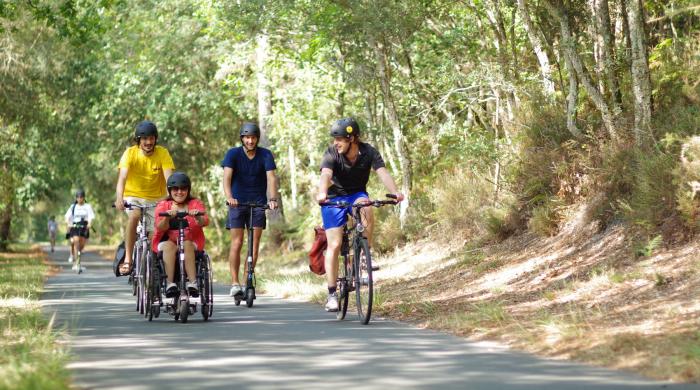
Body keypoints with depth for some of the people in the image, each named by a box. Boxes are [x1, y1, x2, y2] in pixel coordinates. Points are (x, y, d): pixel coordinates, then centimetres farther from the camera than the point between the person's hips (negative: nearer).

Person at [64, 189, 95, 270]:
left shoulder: (87, 207, 5)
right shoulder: (73, 207, 7)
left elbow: (90, 217, -5)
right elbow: (67, 216, 1)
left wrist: (89, 224, -26)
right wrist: (68, 223, -19)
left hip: (84, 227, 1)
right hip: (75, 226, -1)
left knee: (82, 245, 1)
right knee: (76, 241, -19)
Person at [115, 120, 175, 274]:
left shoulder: (162, 153, -14)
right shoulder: (130, 153, -16)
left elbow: (169, 178, -25)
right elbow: (122, 177, -29)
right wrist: (119, 198, -46)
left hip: (155, 199, 2)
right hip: (134, 196, -2)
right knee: (134, 216, -33)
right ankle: (127, 259, -29)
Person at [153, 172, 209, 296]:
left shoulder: (196, 204, 7)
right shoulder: (163, 205, 7)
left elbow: (205, 222, -11)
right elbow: (160, 227, -9)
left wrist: (198, 217, -35)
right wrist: (167, 218, -31)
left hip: (191, 241, 0)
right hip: (167, 241, 0)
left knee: (187, 244, -32)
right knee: (169, 246, -32)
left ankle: (192, 282, -39)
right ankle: (170, 283, -39)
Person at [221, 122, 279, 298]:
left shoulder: (265, 155, -5)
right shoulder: (233, 154, -8)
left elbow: (271, 178, -16)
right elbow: (227, 176, -20)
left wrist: (272, 199, -33)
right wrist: (229, 197, -38)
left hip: (258, 203, 1)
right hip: (237, 202, -1)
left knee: (254, 243, -4)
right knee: (237, 242, -8)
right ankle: (235, 283, -7)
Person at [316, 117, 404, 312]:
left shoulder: (369, 152, -16)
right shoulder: (331, 154, -20)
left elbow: (382, 172, -30)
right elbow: (326, 174, -37)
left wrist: (395, 192, -48)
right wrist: (322, 193, -59)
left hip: (357, 195, 1)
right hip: (334, 198, -1)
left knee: (366, 208, -35)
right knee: (334, 245, -9)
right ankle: (332, 294, 1)